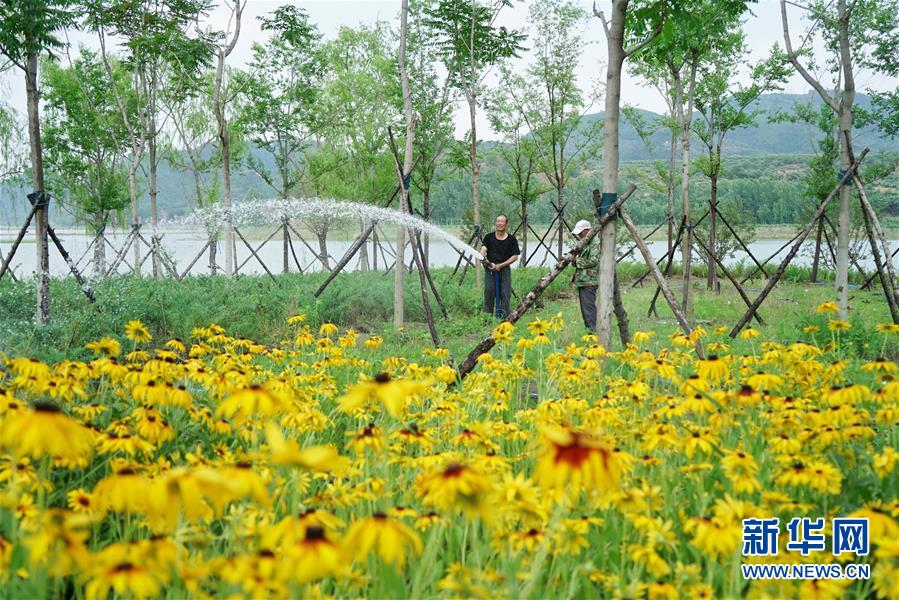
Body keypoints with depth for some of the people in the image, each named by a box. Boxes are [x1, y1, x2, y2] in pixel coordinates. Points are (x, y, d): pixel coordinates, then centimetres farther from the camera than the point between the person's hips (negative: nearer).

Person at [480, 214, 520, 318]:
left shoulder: (511, 239, 4)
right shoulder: (489, 237, 9)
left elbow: (515, 256, 1)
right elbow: (483, 248, -5)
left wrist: (501, 265, -9)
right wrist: (483, 258, -28)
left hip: (504, 268, -1)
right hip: (490, 269, 1)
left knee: (505, 293, -4)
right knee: (489, 291, -6)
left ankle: (505, 316, 2)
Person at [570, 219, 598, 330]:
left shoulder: (594, 243, -13)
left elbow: (593, 261, -22)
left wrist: (577, 261, -15)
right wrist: (573, 259, 6)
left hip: (589, 281, -10)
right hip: (581, 280, 11)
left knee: (589, 306, -13)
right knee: (584, 307, 14)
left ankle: (593, 329, -13)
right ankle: (587, 328, 20)